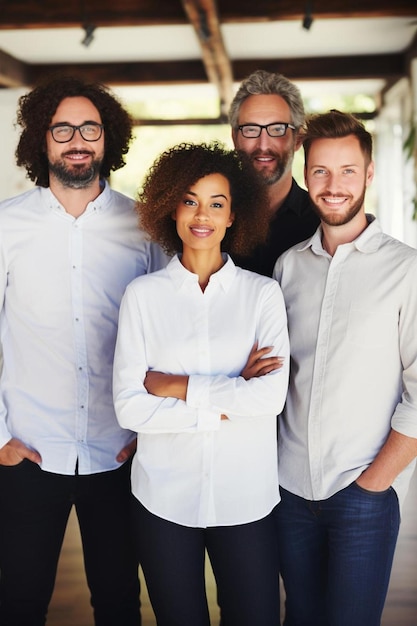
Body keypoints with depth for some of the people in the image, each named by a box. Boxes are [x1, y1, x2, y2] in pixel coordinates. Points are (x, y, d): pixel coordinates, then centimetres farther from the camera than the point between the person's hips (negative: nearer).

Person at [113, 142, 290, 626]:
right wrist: (228, 400, -13)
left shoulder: (263, 293, -1)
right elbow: (129, 407, -9)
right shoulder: (143, 295, -2)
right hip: (163, 499, 0)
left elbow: (272, 394, -13)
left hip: (247, 498, 0)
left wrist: (177, 386, -12)